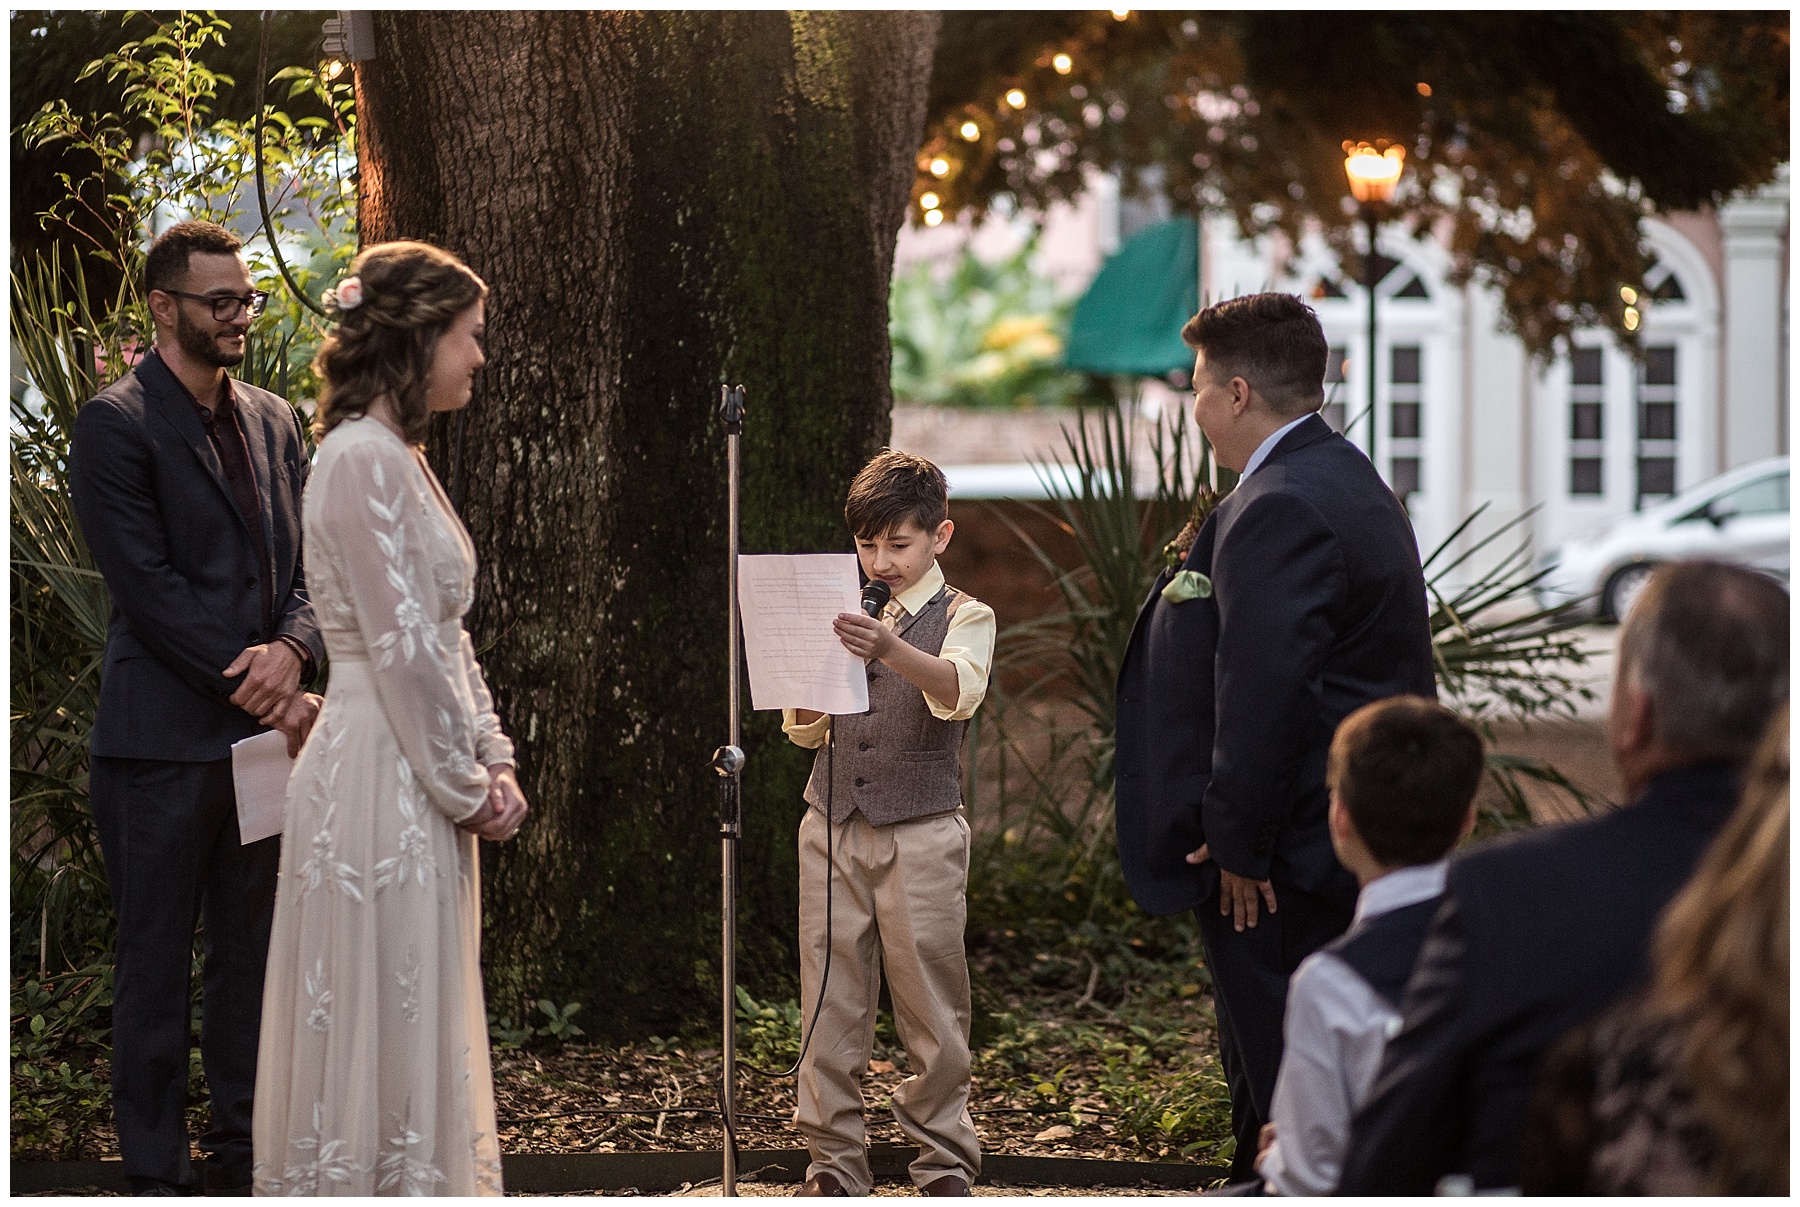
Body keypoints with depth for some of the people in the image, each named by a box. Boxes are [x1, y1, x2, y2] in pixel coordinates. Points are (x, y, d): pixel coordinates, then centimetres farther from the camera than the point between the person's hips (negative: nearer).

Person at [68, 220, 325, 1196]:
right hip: (164, 741, -6)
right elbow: (148, 586, -14)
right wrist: (264, 697, -16)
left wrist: (291, 649, -11)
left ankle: (240, 1152, 22)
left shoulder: (274, 423, 14)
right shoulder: (117, 423, -7)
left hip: (263, 734, 6)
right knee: (156, 969, 2)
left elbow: (309, 564, 12)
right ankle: (153, 1172, 9)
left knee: (253, 957, 12)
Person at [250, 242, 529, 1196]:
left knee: (424, 1034, 14)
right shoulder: (360, 458, -16)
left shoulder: (402, 457, 15)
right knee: (379, 1032, -3)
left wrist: (491, 761, 7)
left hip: (427, 786, 10)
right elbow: (402, 650, -18)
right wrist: (467, 786, -12)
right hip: (384, 784, -10)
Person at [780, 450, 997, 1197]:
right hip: (833, 826, 4)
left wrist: (891, 651, -42)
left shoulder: (963, 617, 0)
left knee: (931, 1003, -1)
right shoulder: (844, 617, 14)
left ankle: (944, 1162, 7)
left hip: (921, 833, -4)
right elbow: (804, 733, 15)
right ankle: (834, 1163, 8)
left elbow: (960, 691, -22)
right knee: (829, 1002, 3)